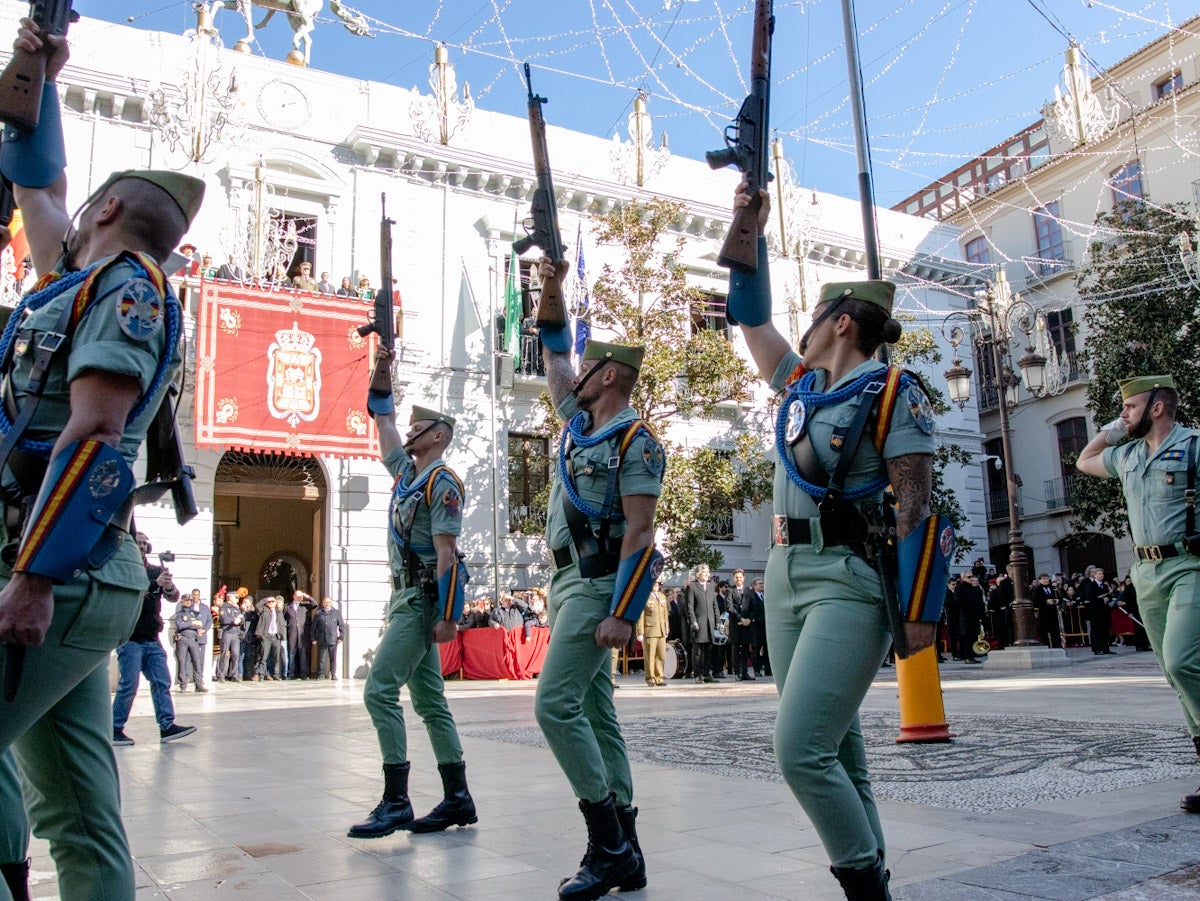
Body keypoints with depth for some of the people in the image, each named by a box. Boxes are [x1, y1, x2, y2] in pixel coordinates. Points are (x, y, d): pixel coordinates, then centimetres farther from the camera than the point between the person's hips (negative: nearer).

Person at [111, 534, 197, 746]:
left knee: (162, 682, 1)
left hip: (152, 639, 5)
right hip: (130, 639, -5)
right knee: (129, 685, -6)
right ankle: (115, 730, 5)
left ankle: (167, 726, 2)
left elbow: (173, 597, 2)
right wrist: (155, 584, -31)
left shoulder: (156, 571, 11)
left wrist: (169, 586, -20)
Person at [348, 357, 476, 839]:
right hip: (406, 597, 9)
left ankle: (396, 802, -8)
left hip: (423, 599, -9)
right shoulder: (406, 472, 15)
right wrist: (382, 368, 15)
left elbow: (446, 554, -18)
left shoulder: (442, 482, -11)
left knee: (380, 690, -13)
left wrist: (448, 615, -21)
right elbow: (382, 417, 24)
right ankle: (458, 798, 14)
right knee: (429, 701, 9)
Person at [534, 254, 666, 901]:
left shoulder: (635, 441, -11)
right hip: (567, 582, 9)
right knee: (594, 712, 8)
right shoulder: (581, 422, 14)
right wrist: (551, 291, 17)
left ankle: (607, 842, -6)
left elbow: (640, 532, -17)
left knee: (555, 704, -15)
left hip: (597, 586, -9)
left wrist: (622, 613, -23)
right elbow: (554, 355, 25)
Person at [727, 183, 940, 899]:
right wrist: (750, 231, 16)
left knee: (802, 749, -15)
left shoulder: (892, 392, -6)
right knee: (836, 748, 12)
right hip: (787, 573, 8)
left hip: (850, 580, -8)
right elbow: (752, 316, 22)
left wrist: (921, 610, -15)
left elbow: (917, 508, -11)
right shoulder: (802, 383, 15)